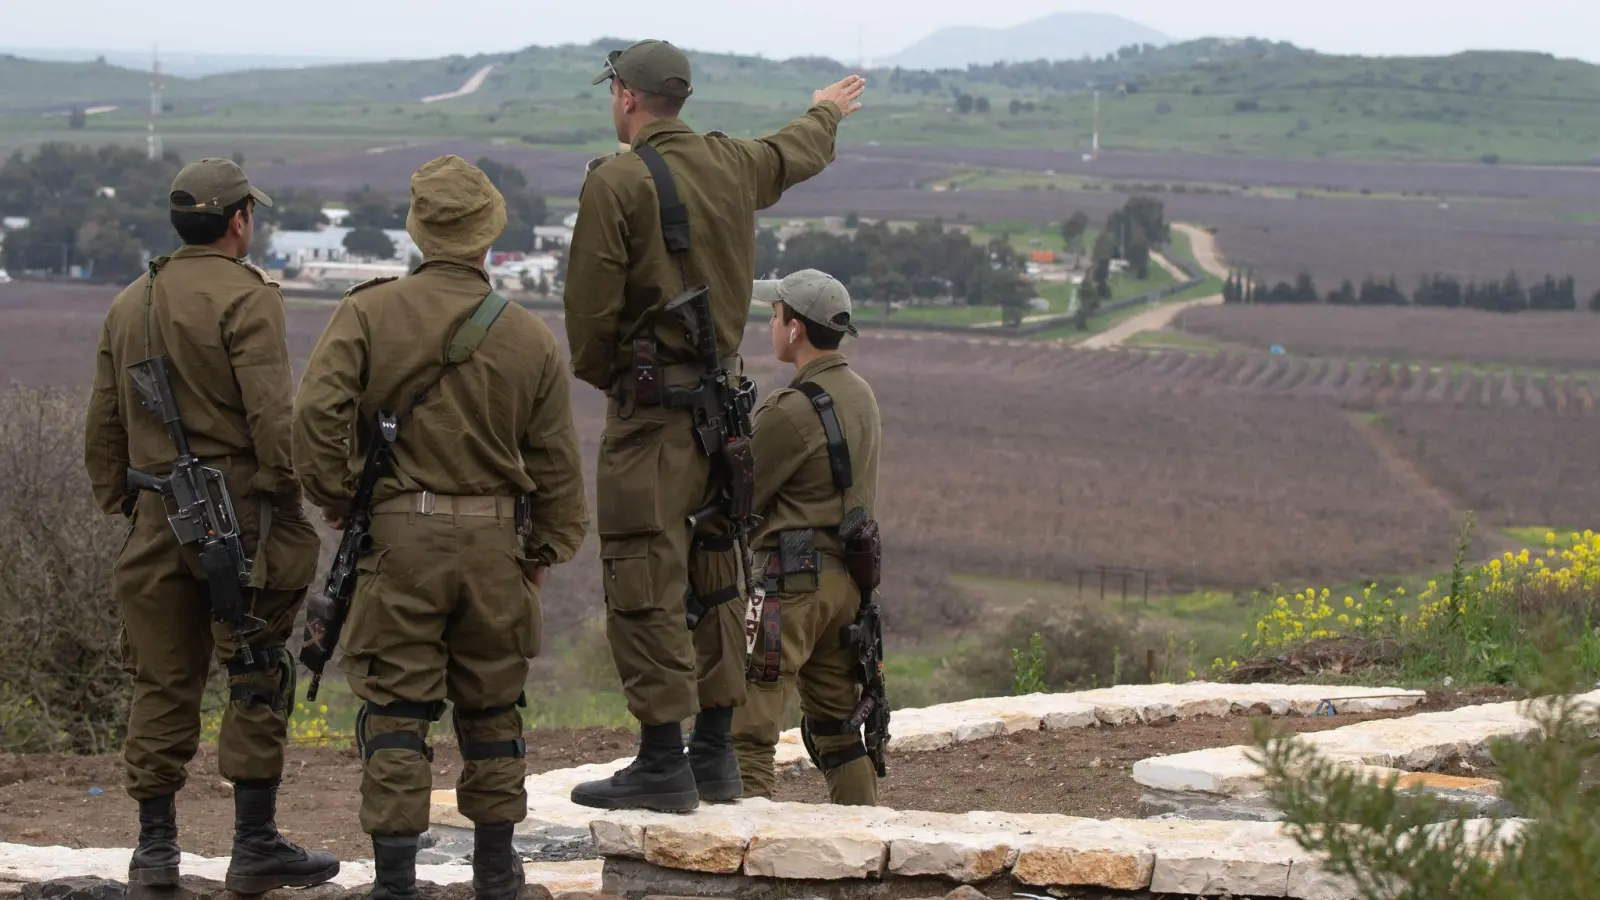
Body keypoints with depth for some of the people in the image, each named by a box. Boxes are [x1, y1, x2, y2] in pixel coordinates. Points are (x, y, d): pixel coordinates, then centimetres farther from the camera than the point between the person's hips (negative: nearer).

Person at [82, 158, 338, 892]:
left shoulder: (129, 305, 14)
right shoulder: (245, 298, -8)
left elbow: (102, 426, 17)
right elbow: (271, 415, -16)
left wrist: (118, 503, 23)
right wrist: (289, 501, -6)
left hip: (157, 517, 6)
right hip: (236, 508, -6)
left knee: (164, 680, 10)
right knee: (258, 680, 0)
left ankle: (155, 845, 11)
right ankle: (255, 844, -1)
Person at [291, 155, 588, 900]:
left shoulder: (368, 313, -5)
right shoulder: (528, 337, 1)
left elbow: (317, 410, -14)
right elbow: (557, 461, 5)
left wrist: (332, 495, 0)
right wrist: (545, 552, 16)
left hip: (399, 538, -2)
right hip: (495, 544, 2)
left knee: (395, 709, 1)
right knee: (492, 706, 16)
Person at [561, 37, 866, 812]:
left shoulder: (617, 182, -13)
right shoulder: (731, 165, 8)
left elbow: (590, 303, -12)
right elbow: (795, 154, 31)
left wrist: (596, 373, 8)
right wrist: (826, 112, 54)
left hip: (651, 401, -7)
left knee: (645, 582, -7)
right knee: (712, 578, 14)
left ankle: (662, 763, -10)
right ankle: (715, 757, 19)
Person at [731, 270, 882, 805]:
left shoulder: (793, 411, -16)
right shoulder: (861, 395, 12)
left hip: (793, 579, -9)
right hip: (847, 575, 9)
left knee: (747, 724, -9)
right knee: (836, 721, 18)